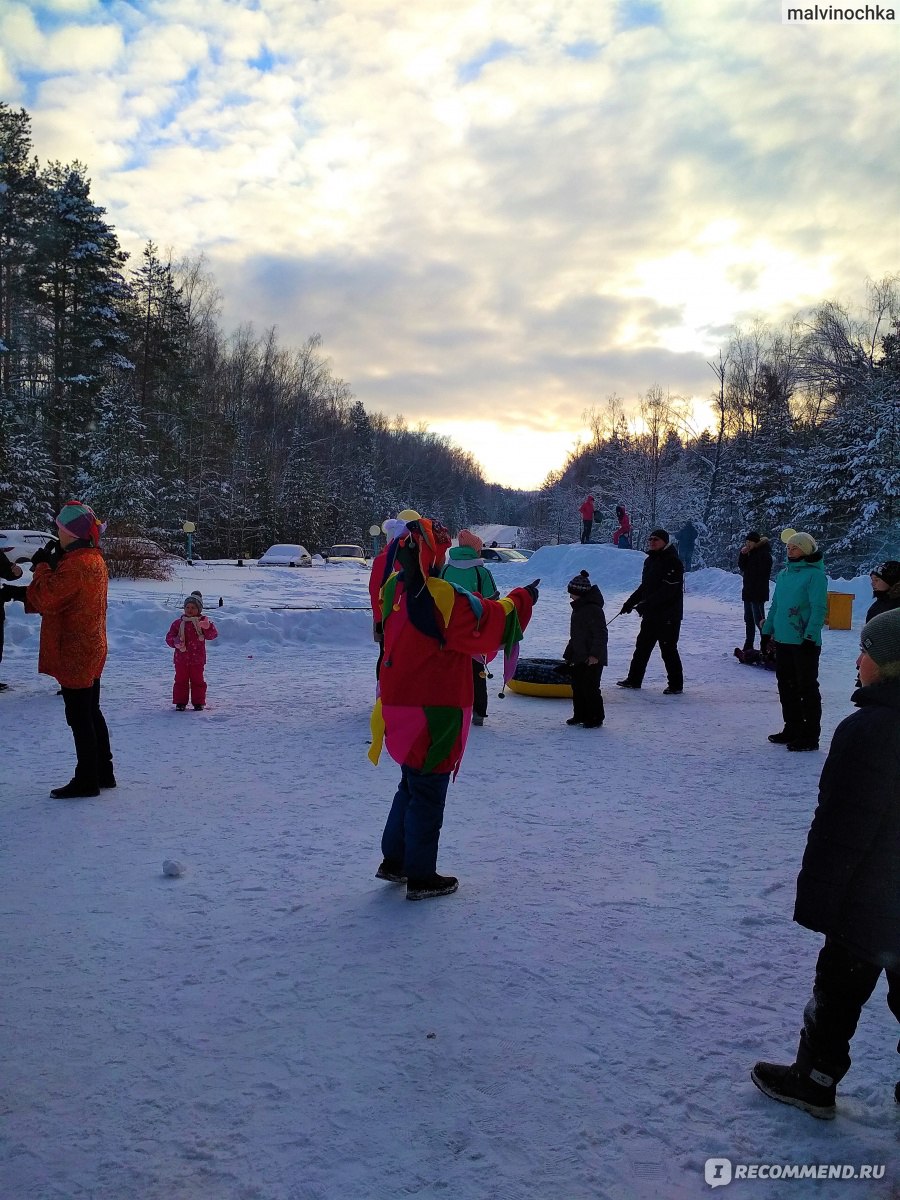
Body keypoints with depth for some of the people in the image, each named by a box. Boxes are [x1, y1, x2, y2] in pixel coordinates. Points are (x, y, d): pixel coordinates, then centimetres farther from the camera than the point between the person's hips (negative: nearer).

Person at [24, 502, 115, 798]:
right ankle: (103, 773, 26)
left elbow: (47, 599, -20)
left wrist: (42, 567, -8)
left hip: (73, 654, -10)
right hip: (90, 651, 10)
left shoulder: (76, 564, -21)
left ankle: (86, 781, 7)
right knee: (91, 713, 17)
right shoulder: (94, 559, 11)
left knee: (79, 718, -1)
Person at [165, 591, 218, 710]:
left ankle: (198, 702, 14)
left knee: (197, 680, 5)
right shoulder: (178, 623, 4)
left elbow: (213, 634, -9)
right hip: (181, 658, 1)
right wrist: (176, 642, -15)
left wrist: (207, 627, -28)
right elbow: (169, 637, 6)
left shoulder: (203, 622, 1)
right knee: (181, 680, 6)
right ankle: (180, 702, 15)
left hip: (197, 658, -1)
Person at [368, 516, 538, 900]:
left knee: (411, 783, 24)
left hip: (398, 706, 8)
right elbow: (491, 620, -13)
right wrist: (522, 598, 3)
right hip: (434, 711, -8)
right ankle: (421, 877, 17)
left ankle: (394, 861, 32)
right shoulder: (443, 598, -22)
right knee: (428, 792, 6)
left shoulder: (394, 589, 2)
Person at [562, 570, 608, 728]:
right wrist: (569, 653, 24)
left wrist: (595, 654, -27)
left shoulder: (593, 609, -18)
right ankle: (580, 715, 24)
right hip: (579, 657, 10)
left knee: (590, 688, -5)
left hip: (592, 659, -10)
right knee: (577, 686, 14)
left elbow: (601, 634, -22)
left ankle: (596, 718, 6)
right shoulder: (579, 608, 13)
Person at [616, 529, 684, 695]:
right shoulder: (650, 560, 13)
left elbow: (667, 590, -23)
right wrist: (631, 601, 12)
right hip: (651, 614, 9)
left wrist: (646, 604, -25)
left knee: (668, 650, -3)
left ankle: (676, 684, 7)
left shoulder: (673, 562, -15)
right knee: (642, 647, 14)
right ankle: (634, 679, 24)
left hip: (668, 616, -9)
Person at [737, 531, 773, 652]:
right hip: (748, 591, 9)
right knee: (748, 619, 14)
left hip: (758, 592, -9)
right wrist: (742, 554, -7)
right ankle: (748, 646, 23)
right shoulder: (748, 552, 12)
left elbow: (764, 575, -18)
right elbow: (741, 567, 8)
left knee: (758, 619, -11)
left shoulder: (764, 554, -14)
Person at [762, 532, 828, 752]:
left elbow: (819, 608, -17)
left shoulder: (815, 575, -11)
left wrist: (810, 636, -22)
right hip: (782, 641, 8)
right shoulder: (783, 574, 12)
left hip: (804, 643, -8)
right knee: (786, 686, 14)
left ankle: (810, 736, 6)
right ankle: (792, 730, 26)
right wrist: (767, 631, 15)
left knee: (807, 688, -1)